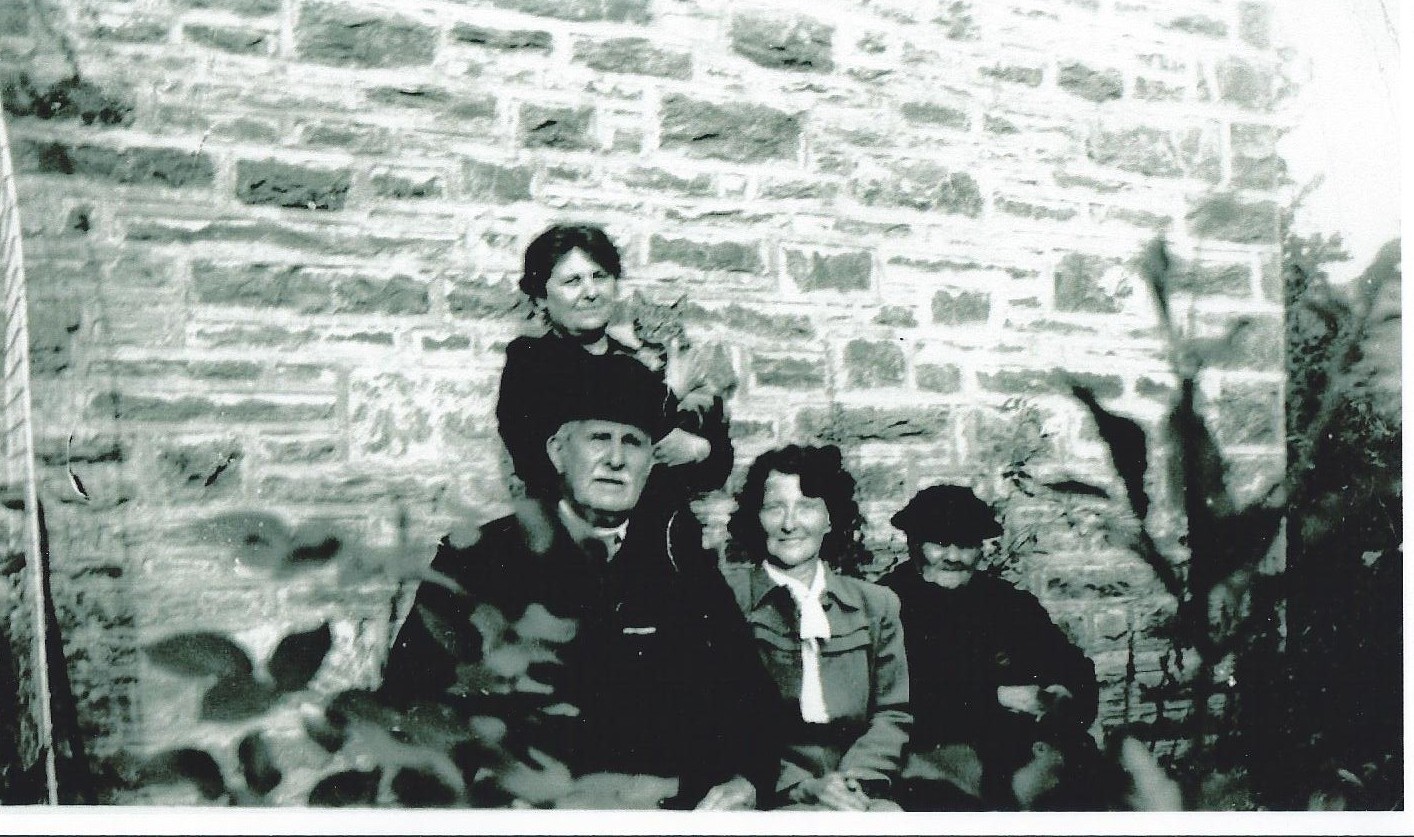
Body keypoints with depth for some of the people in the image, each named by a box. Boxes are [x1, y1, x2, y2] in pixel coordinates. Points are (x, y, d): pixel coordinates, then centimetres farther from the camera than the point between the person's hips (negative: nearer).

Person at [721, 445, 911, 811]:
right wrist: (800, 786, -15)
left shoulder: (878, 605, 14)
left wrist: (853, 777, -9)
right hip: (768, 797, -3)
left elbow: (893, 715, 11)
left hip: (858, 797, 3)